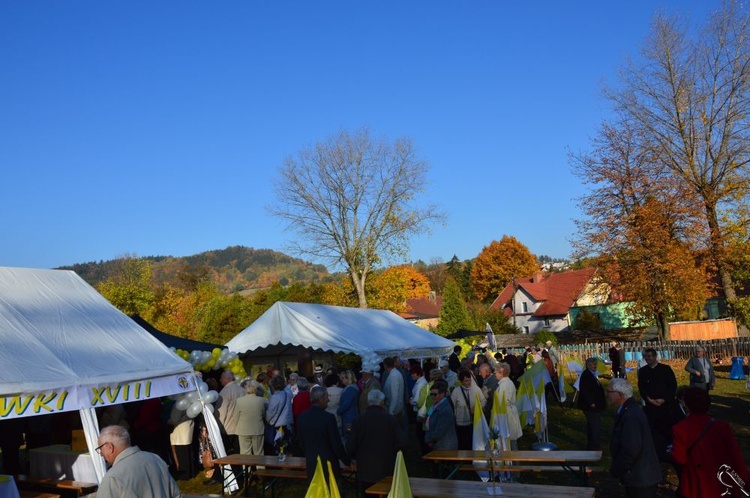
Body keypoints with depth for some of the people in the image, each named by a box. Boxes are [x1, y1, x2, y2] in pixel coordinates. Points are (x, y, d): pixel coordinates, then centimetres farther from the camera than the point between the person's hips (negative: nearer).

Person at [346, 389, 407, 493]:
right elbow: (402, 443, -10)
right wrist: (390, 453, 8)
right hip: (386, 471, 0)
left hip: (365, 470, 0)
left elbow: (350, 447, -6)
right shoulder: (391, 419, -7)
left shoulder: (359, 420, -6)